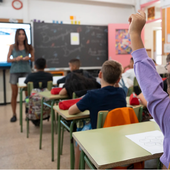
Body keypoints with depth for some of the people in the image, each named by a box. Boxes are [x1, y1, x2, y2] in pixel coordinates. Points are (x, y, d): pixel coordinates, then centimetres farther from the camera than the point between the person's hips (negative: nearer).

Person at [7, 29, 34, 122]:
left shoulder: (29, 47, 4)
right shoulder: (12, 47, 3)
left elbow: (33, 58, 12)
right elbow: (8, 60, 4)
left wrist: (29, 58, -10)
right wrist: (16, 59, -15)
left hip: (26, 71, 0)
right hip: (15, 71, 0)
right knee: (14, 94, 3)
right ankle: (14, 114, 13)